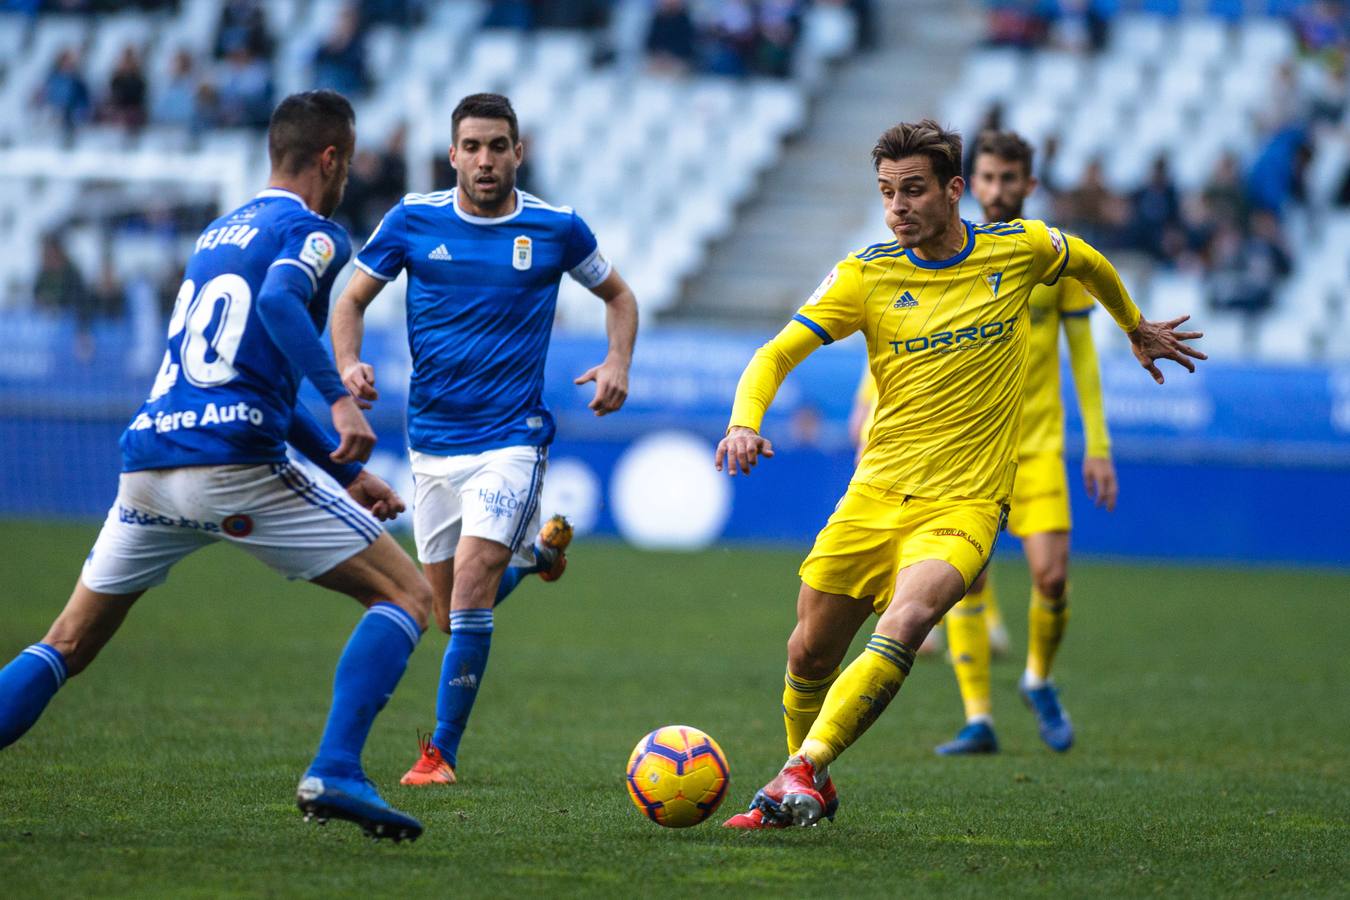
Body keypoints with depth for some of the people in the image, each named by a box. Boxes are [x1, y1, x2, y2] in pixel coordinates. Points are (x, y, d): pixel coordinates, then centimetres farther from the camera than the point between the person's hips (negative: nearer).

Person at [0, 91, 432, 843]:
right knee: (408, 595, 3)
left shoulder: (218, 233, 28)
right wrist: (341, 400, -27)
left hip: (149, 463, 7)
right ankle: (334, 773, -14)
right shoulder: (315, 232, 3)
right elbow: (279, 300, -21)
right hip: (235, 465, -7)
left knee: (67, 647, 17)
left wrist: (345, 471, 35)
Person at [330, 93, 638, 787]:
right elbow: (352, 299, 7)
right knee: (450, 614, 11)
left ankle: (442, 750, -5)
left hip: (511, 438, -3)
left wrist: (617, 362, -4)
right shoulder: (413, 221, -1)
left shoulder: (557, 229, -3)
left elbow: (618, 295, 14)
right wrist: (347, 362, -13)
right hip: (431, 441, 3)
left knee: (469, 596, -18)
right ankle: (535, 551, 44)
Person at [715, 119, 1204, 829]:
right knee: (810, 654, 7)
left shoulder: (1020, 249, -1)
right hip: (875, 495, 2)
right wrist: (744, 422, -26)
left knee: (902, 624, -29)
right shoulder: (868, 273, -2)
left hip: (964, 503, -2)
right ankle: (810, 789, 33)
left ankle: (803, 772, -32)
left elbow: (1089, 264, 22)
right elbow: (777, 353, -6)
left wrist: (1138, 330, 38)